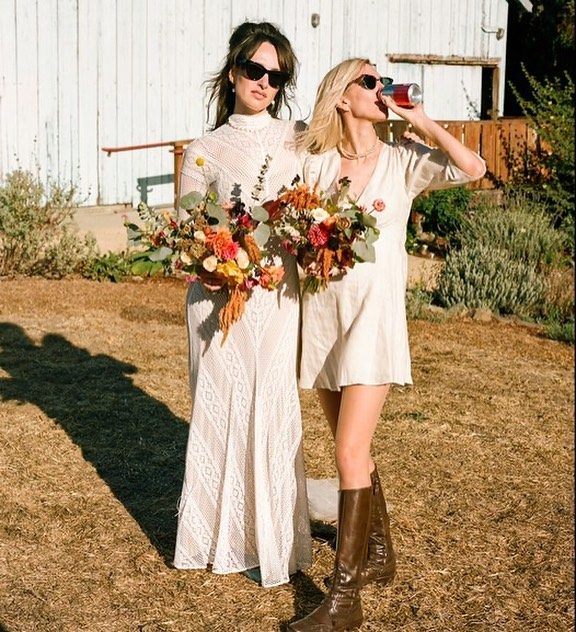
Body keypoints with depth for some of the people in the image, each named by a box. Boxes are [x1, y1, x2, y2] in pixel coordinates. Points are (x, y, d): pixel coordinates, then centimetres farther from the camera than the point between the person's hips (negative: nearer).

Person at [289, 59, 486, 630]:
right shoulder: (316, 164, 7)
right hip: (322, 315, 4)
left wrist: (417, 118, -11)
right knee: (353, 449, 13)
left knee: (349, 453, -11)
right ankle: (378, 555, 33)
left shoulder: (402, 160, 0)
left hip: (374, 317, -4)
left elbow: (472, 168, -16)